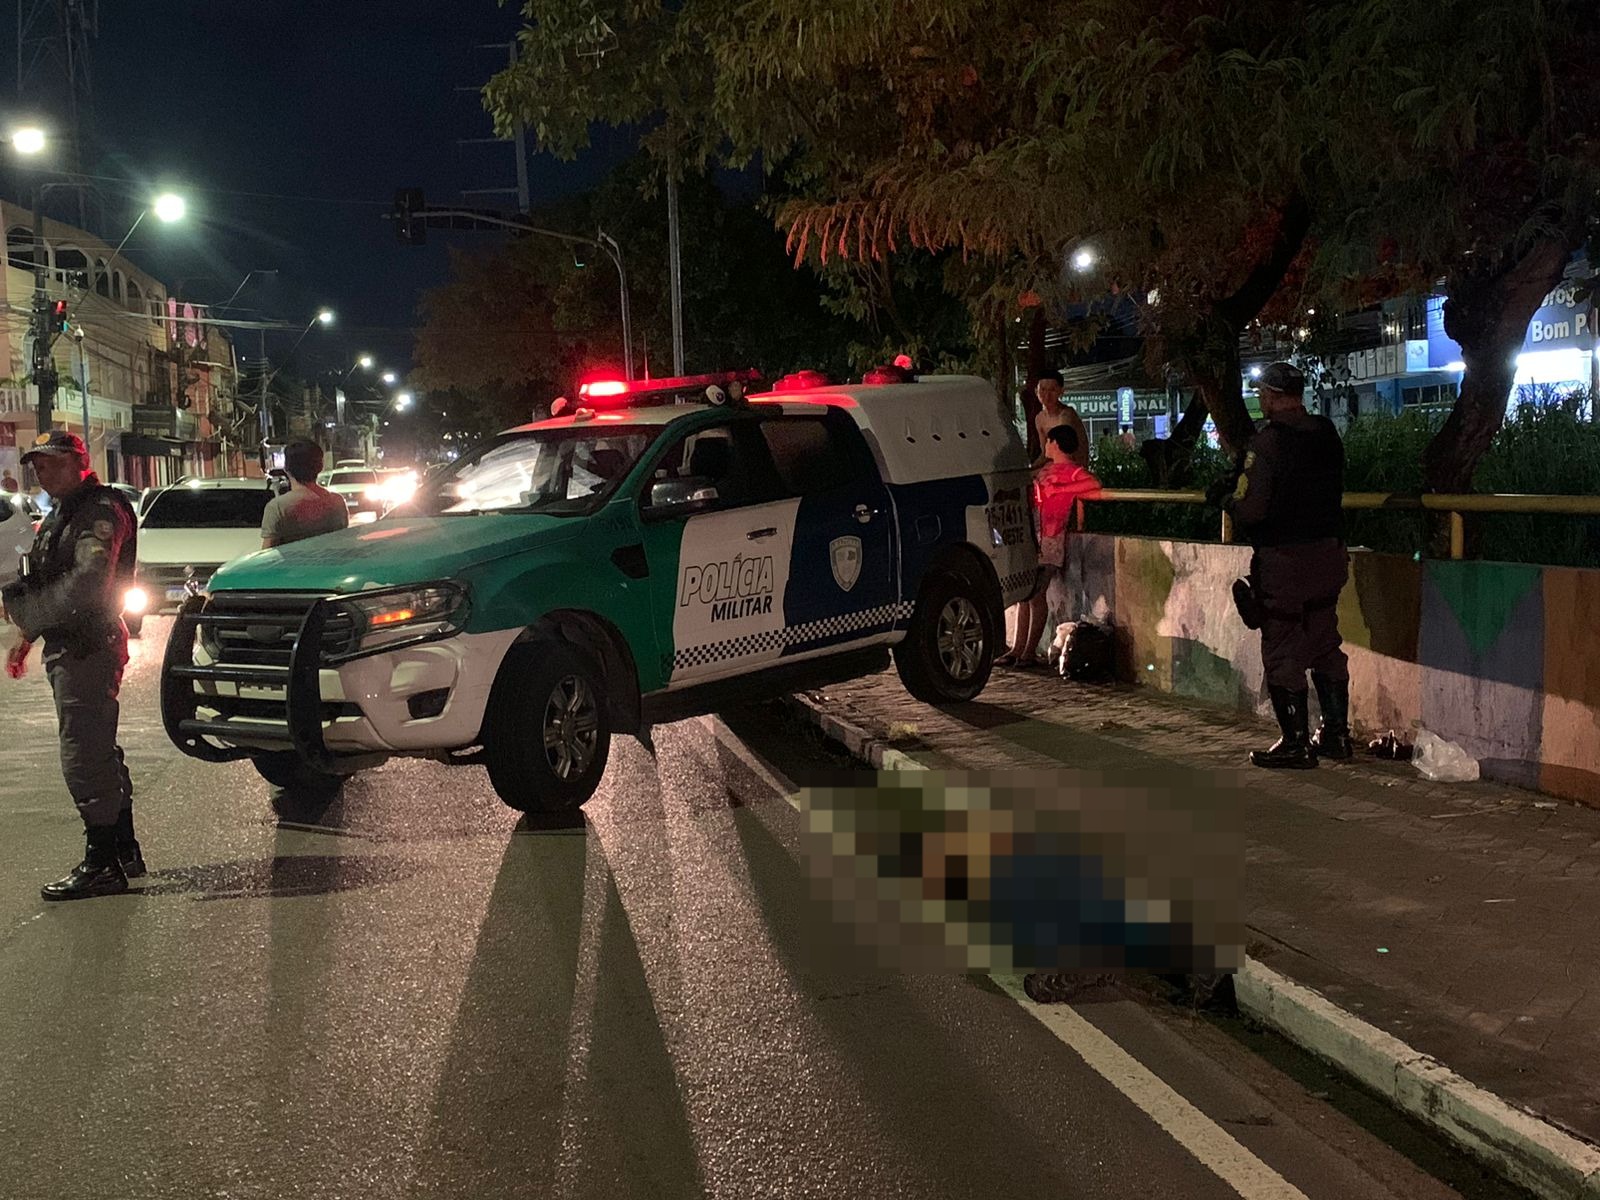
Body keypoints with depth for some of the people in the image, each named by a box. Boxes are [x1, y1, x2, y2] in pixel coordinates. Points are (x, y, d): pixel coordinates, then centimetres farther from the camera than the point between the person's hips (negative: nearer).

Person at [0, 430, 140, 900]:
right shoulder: (60, 514, 18)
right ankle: (124, 852, 28)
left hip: (88, 647, -10)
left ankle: (102, 865, -2)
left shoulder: (101, 512, -14)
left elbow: (87, 583, -27)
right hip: (68, 646, 10)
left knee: (84, 757, -8)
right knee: (99, 752, 17)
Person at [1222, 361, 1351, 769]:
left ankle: (1296, 742, 5)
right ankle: (1336, 733, 22)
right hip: (1327, 551, 7)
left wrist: (1229, 503, -1)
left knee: (1282, 653, 2)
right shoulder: (1328, 434, 4)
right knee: (1326, 646, 16)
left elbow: (1251, 509, -21)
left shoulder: (1267, 442, -18)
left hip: (1283, 559, -7)